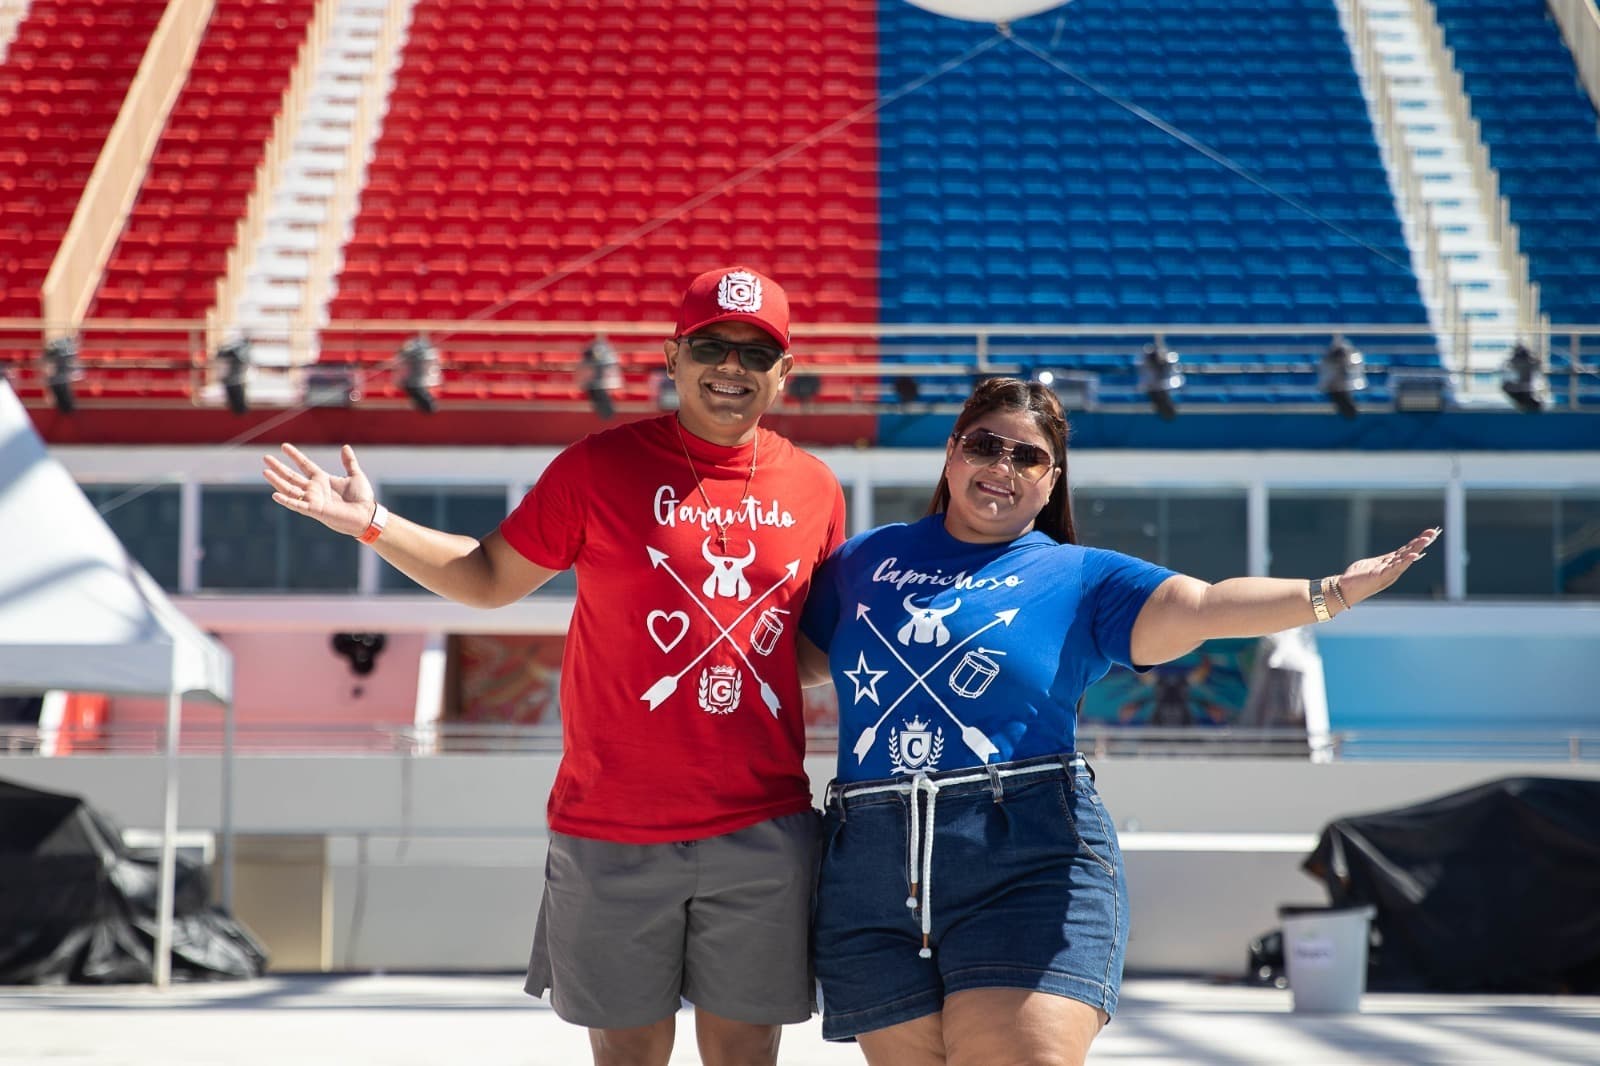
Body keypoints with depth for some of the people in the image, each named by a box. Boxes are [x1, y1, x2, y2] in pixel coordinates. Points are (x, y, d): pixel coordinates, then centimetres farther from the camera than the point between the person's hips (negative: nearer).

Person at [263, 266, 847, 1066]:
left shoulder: (815, 489, 6)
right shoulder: (599, 467, -2)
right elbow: (492, 578, 8)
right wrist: (373, 524, 0)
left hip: (762, 834, 2)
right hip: (613, 833, -2)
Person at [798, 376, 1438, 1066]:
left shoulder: (1080, 577, 8)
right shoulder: (863, 561, 17)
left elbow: (1203, 606, -7)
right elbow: (799, 655, 29)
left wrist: (1332, 592, -21)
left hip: (1030, 861, -3)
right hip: (870, 873, 3)